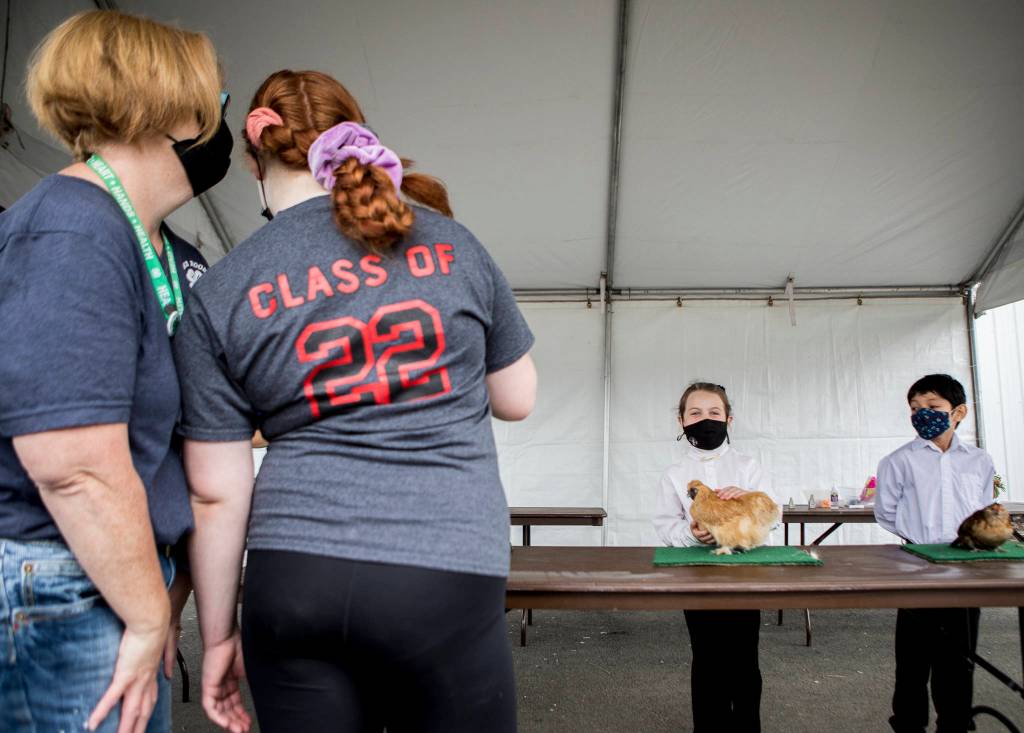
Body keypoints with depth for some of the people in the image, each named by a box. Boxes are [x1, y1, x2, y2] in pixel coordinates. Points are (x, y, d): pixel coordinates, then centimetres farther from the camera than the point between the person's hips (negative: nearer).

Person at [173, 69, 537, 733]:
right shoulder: (451, 244, 2)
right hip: (444, 570, -1)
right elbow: (517, 399, 12)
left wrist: (219, 637, 13)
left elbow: (216, 496, 3)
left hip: (293, 578, 2)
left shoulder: (221, 295, 2)